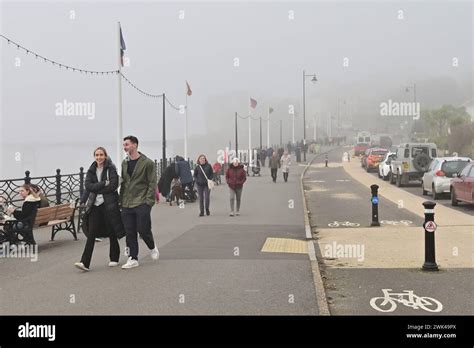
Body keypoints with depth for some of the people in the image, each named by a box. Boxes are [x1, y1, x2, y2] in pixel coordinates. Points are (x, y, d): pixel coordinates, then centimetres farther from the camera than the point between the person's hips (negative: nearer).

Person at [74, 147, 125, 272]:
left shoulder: (111, 168, -3)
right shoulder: (91, 170, 9)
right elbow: (88, 186, -5)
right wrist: (104, 184, -15)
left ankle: (114, 259, 25)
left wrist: (97, 189, -11)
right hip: (95, 205, 3)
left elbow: (113, 186, -15)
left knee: (112, 232, 7)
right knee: (91, 233, -4)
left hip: (109, 204, -3)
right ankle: (85, 263, -9)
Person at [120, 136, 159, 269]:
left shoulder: (147, 163, -7)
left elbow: (152, 183, -9)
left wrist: (148, 201, -15)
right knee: (130, 232, 4)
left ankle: (152, 247, 25)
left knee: (143, 230, -4)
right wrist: (121, 201, 12)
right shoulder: (124, 163, 12)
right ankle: (133, 259, 11)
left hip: (142, 203, -5)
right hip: (127, 204, 5)